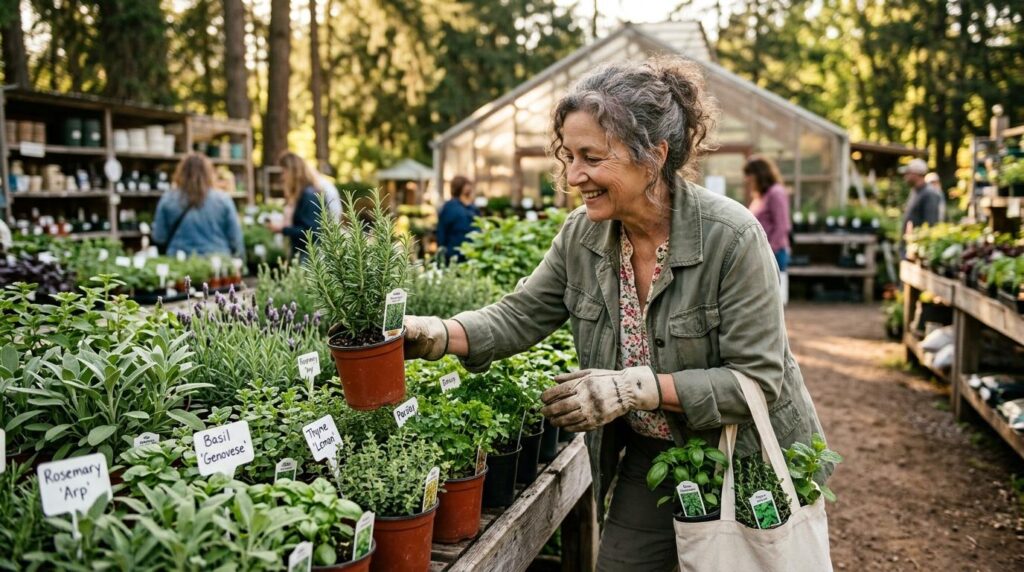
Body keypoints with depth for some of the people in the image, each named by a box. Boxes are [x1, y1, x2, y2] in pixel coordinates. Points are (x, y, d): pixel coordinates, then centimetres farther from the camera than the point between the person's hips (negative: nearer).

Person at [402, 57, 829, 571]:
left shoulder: (731, 237, -25)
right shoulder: (582, 235, -8)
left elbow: (759, 379, -24)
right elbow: (520, 316, -3)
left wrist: (638, 387, -31)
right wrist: (439, 334, -21)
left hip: (747, 465, -4)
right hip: (649, 459, 4)